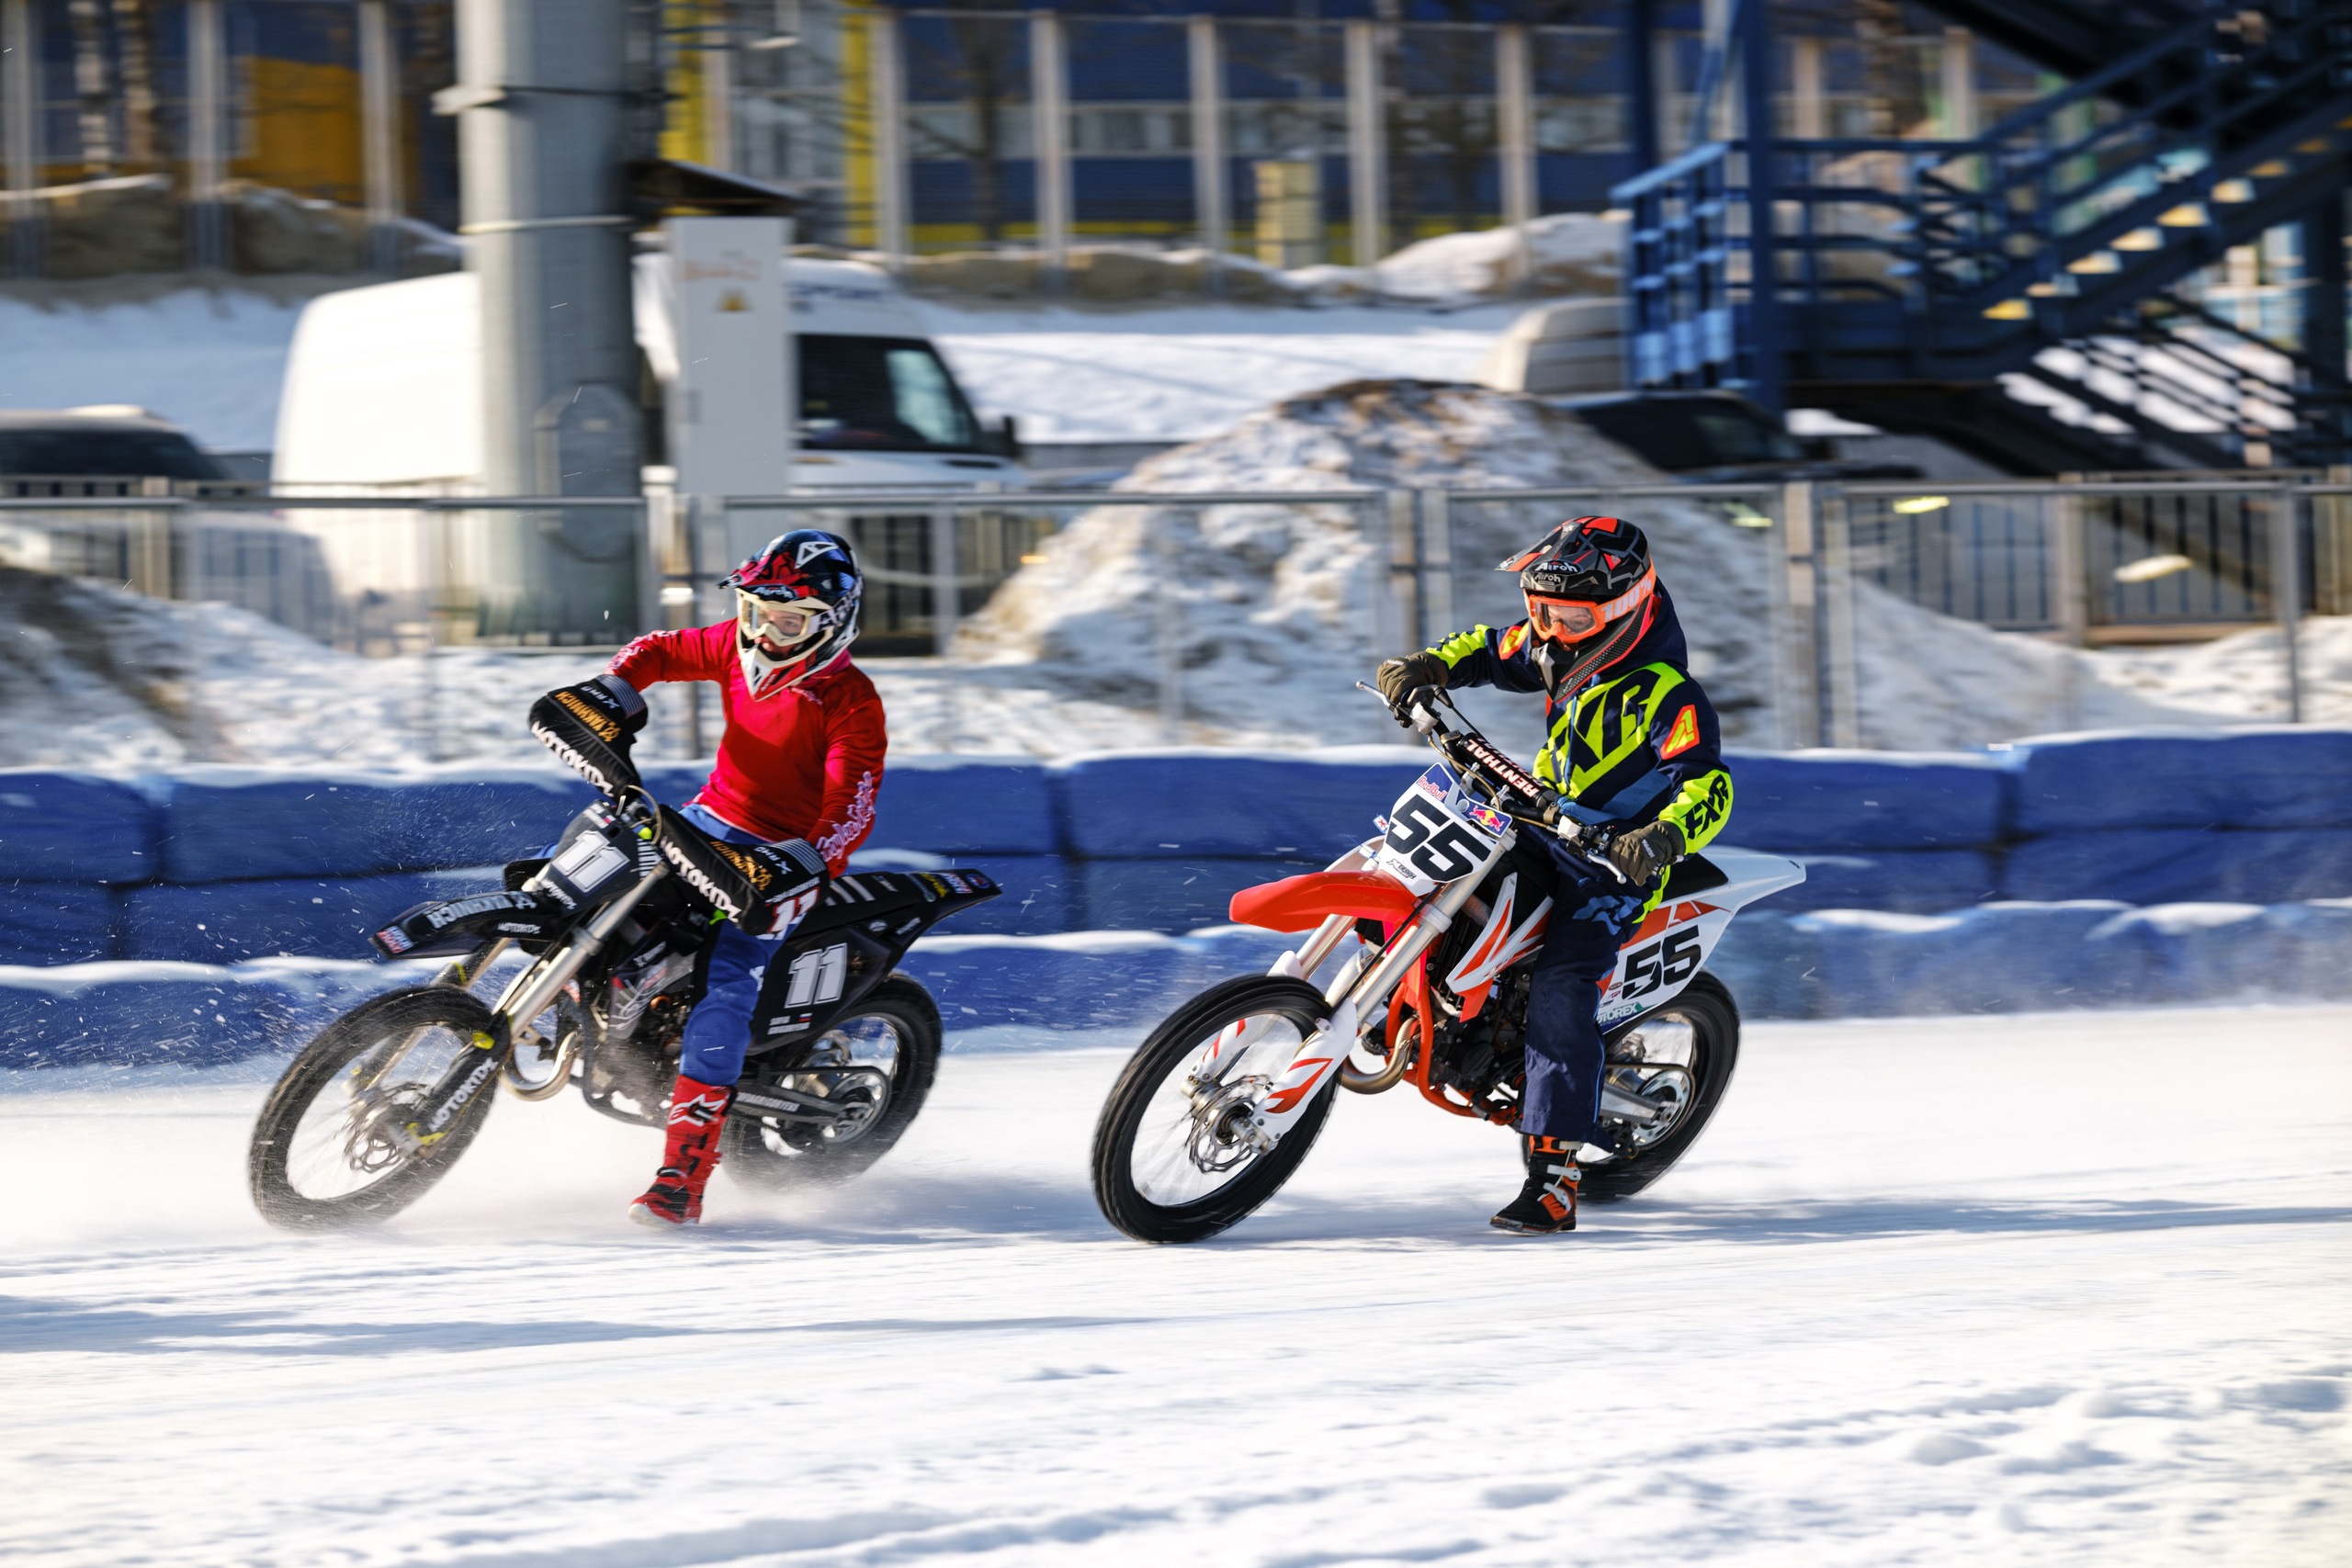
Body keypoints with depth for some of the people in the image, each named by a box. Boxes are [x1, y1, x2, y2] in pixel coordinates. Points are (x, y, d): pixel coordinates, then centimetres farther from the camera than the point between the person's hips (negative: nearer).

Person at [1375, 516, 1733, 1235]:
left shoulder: (1664, 694, -22)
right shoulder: (1559, 653, 1)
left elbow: (1708, 786, -29)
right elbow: (1490, 651, 18)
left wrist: (1663, 838, -48)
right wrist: (1425, 668, -1)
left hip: (1613, 858, -8)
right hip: (1546, 823, 8)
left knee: (1561, 995, -21)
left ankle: (1555, 1178, -24)